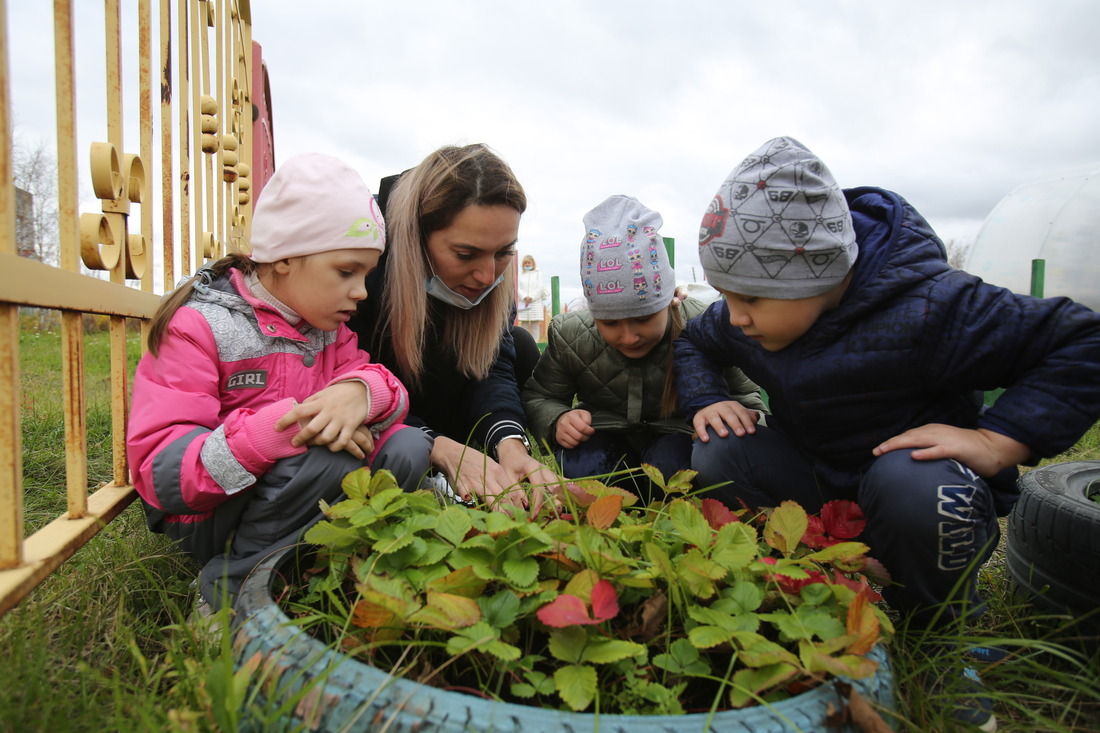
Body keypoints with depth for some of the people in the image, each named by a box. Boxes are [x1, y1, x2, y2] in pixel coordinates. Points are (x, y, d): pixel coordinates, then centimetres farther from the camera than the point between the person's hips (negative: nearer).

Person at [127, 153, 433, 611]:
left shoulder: (329, 325, 5)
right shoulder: (199, 326, -15)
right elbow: (157, 471, -22)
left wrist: (362, 391, -30)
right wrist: (281, 427, -37)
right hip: (208, 517, -5)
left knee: (407, 447, -14)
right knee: (327, 459, -32)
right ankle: (229, 586, -13)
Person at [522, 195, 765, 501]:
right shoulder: (569, 335, -14)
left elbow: (747, 396, -9)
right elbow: (537, 397, -2)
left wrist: (739, 412, -35)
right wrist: (558, 420, -27)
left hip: (676, 437, -1)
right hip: (605, 437, 1)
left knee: (670, 465, -35)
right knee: (578, 466, -31)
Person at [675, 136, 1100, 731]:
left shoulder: (925, 310, -29)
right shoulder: (739, 321, -9)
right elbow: (693, 342, 13)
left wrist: (995, 442, -33)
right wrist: (706, 401, -7)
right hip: (815, 477, 5)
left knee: (911, 484, -40)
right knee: (718, 455, -22)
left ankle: (944, 638, -8)